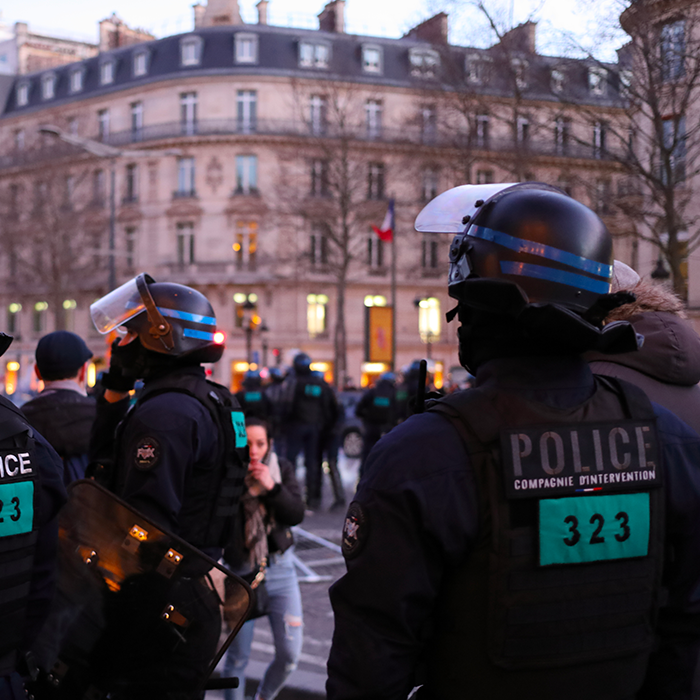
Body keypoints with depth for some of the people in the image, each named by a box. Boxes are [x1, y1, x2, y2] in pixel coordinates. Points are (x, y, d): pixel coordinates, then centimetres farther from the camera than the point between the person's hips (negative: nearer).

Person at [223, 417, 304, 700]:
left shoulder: (281, 469, 1)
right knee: (238, 656, 3)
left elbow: (296, 515, -8)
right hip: (240, 572, -3)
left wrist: (272, 487, -19)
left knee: (289, 654, 4)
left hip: (279, 569, 3)